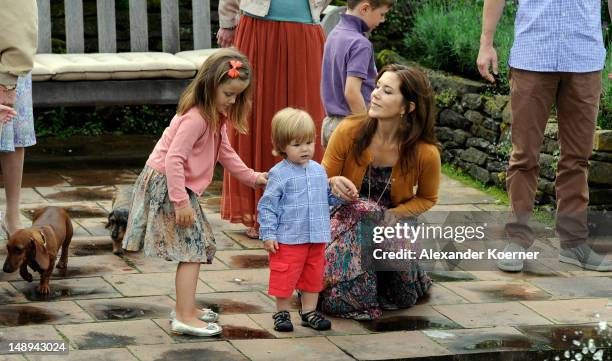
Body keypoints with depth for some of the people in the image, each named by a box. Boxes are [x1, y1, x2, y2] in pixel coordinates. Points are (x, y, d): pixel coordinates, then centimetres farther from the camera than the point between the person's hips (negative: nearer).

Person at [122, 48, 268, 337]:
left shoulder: (216, 116, 8)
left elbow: (225, 151, 21)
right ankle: (185, 317, -11)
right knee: (193, 249, -10)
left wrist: (251, 177, 15)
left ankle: (186, 307, 28)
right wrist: (181, 203, -27)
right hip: (166, 185, -10)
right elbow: (174, 160, -28)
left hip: (180, 186, 10)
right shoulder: (196, 118, -25)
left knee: (198, 246, 17)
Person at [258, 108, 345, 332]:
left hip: (316, 238, 6)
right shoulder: (279, 174, -11)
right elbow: (267, 206, -9)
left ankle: (309, 312, 27)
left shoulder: (318, 170, 8)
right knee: (285, 277, 2)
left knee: (313, 277, 14)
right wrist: (268, 235, -14)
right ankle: (282, 313, 17)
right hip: (288, 240, -5)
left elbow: (327, 196, 19)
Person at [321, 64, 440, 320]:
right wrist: (333, 184, -28)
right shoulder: (349, 131, -18)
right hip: (346, 219, 0)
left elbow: (427, 198, 3)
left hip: (392, 224, 0)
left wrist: (394, 214, -16)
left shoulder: (425, 153, -18)